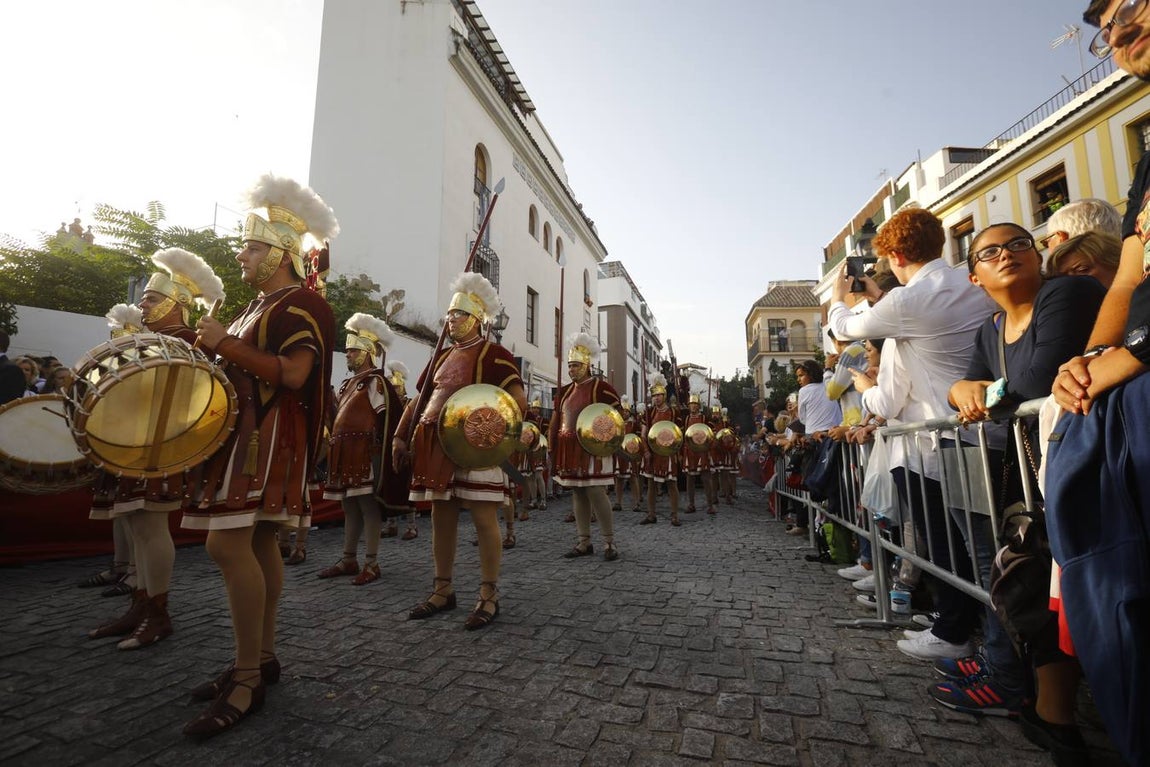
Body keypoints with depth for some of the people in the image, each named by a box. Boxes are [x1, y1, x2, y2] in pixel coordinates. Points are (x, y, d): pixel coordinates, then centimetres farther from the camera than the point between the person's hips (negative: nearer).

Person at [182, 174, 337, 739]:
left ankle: (248, 681, -5)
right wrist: (215, 349, 12)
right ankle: (262, 657, 21)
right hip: (246, 431, 10)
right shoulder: (260, 305, 21)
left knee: (227, 543, -16)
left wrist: (225, 343, -20)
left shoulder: (300, 303, -9)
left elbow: (293, 375, -21)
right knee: (258, 542, 11)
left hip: (270, 436, -10)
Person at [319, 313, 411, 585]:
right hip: (346, 455, 9)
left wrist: (376, 452, -18)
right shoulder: (349, 384, 20)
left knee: (369, 506, -4)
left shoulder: (376, 382, -7)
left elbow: (384, 422, -13)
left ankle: (372, 564, 2)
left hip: (365, 455, -9)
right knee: (350, 507, 14)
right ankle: (349, 560, 24)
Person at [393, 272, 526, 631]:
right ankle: (443, 590, 26)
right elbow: (419, 399, 21)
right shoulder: (443, 356, 18)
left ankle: (489, 596, 10)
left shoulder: (493, 355, -4)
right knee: (441, 517, 12)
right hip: (438, 449, 7)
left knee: (484, 518, -2)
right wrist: (400, 436, 12)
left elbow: (519, 402, -13)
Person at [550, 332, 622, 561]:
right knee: (578, 495, 9)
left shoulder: (601, 387, -6)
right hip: (571, 452, 7)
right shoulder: (565, 391, 14)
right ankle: (584, 542, 18)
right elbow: (557, 422, 17)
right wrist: (552, 448, 13)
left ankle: (609, 542, 6)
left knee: (596, 493, -7)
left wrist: (605, 445, -17)